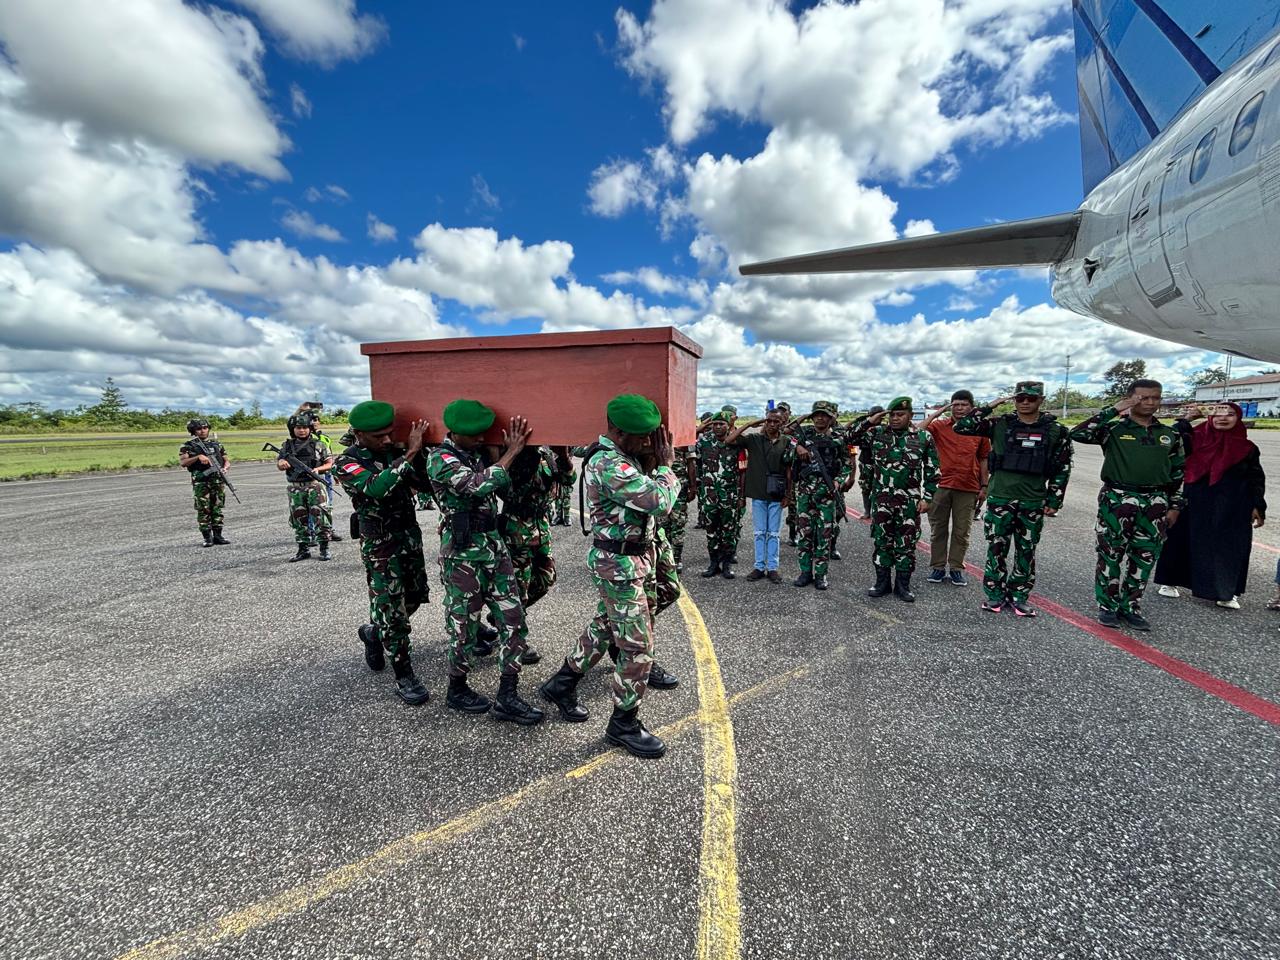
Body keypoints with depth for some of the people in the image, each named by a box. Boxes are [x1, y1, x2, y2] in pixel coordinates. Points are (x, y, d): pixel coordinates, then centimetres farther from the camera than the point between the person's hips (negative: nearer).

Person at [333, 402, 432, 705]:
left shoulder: (394, 450, 2)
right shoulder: (346, 462, -13)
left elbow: (423, 482, -2)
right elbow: (376, 489, -32)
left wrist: (417, 451, -15)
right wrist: (410, 453, -31)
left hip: (410, 534, 6)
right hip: (380, 544, -6)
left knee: (415, 596, 16)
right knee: (390, 608, -3)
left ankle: (373, 633, 42)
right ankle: (404, 675, 10)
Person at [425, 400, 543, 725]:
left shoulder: (476, 453, 10)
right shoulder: (441, 459, -13)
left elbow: (504, 488, 18)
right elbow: (480, 486, -29)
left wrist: (510, 449, 5)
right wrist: (511, 452, -19)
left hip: (494, 545, 7)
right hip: (463, 553, -7)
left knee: (513, 619, 4)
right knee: (464, 625, 7)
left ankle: (507, 697, 13)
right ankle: (457, 691, 29)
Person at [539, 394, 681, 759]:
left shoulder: (623, 455, 7)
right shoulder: (609, 465, -25)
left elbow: (647, 496, 8)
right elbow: (661, 502, -29)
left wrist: (653, 463, -6)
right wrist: (666, 464, -13)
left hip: (636, 556, 10)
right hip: (621, 564, -10)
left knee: (604, 626, 22)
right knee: (637, 644, 0)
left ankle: (561, 684, 40)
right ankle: (624, 724, 17)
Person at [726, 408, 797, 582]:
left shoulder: (787, 442, 2)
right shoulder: (754, 439, 0)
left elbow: (789, 470, 5)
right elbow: (728, 440, -10)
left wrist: (789, 494, 1)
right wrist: (750, 424, -10)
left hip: (776, 495, 0)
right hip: (758, 494, 0)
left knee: (774, 533, 7)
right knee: (759, 532, 9)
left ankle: (772, 568, 15)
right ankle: (759, 566, 17)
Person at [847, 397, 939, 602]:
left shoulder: (924, 437, 0)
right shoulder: (877, 433, 3)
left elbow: (932, 471, 3)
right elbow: (851, 438, 4)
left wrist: (927, 498, -3)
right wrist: (869, 421, -6)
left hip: (909, 501, -1)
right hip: (881, 498, 1)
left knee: (906, 543, 5)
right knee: (881, 541, 8)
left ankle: (902, 585, 18)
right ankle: (882, 582, 20)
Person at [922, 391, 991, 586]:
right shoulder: (939, 425, 0)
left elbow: (983, 460, 10)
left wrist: (984, 486, 7)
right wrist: (936, 413, -13)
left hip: (968, 489, 1)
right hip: (941, 486, -1)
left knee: (961, 531, 7)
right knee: (938, 529, 7)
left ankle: (956, 568, 18)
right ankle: (938, 567, 17)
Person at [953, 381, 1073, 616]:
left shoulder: (1055, 430, 2)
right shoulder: (999, 425, -1)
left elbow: (1062, 468, 6)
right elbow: (962, 427, -7)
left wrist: (1054, 502, 2)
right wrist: (989, 407, -10)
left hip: (1033, 503, 1)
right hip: (999, 500, -1)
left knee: (1026, 552, 10)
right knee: (996, 549, 5)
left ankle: (1019, 596, 23)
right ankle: (995, 594, 18)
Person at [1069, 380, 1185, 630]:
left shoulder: (1170, 435, 11)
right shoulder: (1114, 429, -3)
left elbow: (1178, 472, 16)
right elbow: (1079, 433, -20)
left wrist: (1175, 506, 11)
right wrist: (1114, 409, -18)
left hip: (1155, 503, 4)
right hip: (1117, 499, -4)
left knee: (1144, 557, 8)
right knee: (1111, 555, 1)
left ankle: (1130, 607, 20)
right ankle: (1108, 606, 13)